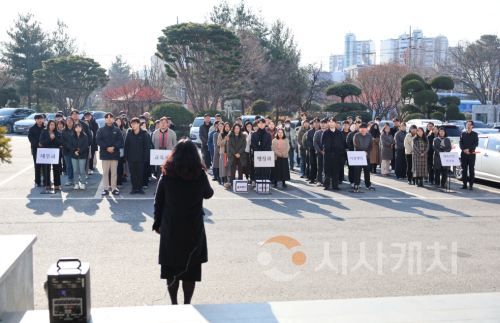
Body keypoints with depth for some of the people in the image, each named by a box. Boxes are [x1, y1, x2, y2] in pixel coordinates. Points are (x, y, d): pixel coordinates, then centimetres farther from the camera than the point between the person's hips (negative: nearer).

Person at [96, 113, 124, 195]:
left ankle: (114, 188, 9)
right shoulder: (101, 130, 6)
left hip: (114, 154, 1)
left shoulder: (117, 130, 8)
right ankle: (106, 188, 5)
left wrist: (114, 147, -14)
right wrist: (107, 148, -14)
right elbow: (99, 141, -2)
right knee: (105, 172, 0)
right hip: (105, 154, -1)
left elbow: (120, 140, 1)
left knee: (114, 172, 3)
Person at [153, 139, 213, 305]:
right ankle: (187, 303, 15)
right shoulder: (200, 175, -10)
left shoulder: (166, 175, -7)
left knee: (171, 268, 13)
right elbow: (208, 194, 9)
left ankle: (173, 303, 20)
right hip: (194, 229, -1)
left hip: (170, 229, 1)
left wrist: (157, 224, 11)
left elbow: (158, 202, 0)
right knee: (190, 268, 10)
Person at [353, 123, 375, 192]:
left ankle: (368, 185, 17)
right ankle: (356, 185, -2)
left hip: (366, 156, 4)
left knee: (367, 171, 9)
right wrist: (363, 152, -15)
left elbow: (371, 146, 4)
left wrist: (367, 152, -12)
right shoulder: (356, 135, -2)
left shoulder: (369, 136, 10)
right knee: (357, 171, -6)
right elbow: (357, 145, -10)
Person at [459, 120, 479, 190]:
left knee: (471, 170, -2)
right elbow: (460, 143, 5)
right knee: (464, 170, 3)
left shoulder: (475, 134, 5)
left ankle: (471, 185, 0)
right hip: (463, 154, 2)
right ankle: (464, 184, 8)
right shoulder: (463, 134, 11)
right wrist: (464, 150, -11)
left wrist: (468, 149, -14)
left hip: (471, 154, -2)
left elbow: (476, 144, -3)